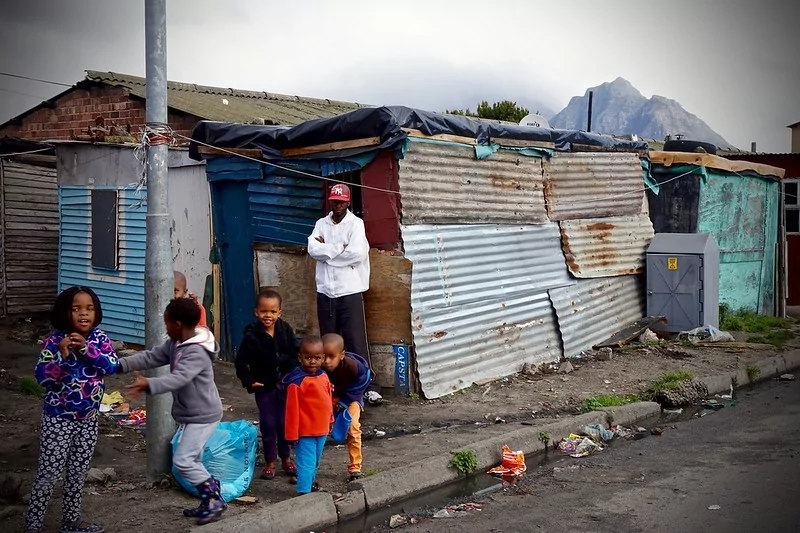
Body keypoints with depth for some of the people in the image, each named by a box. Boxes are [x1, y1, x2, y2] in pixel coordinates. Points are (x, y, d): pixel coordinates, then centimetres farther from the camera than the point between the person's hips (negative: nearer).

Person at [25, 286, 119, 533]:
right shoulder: (55, 341, -15)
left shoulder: (99, 338, -4)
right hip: (58, 419, -4)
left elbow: (113, 365, -17)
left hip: (88, 419, 4)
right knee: (48, 473, -1)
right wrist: (62, 355, -34)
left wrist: (86, 349, -27)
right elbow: (41, 376, -20)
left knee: (78, 472, 17)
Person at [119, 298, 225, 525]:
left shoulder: (197, 352, -27)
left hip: (203, 415, -10)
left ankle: (215, 500, -1)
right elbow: (150, 357, 3)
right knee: (192, 460, 16)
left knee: (183, 460, -11)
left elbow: (178, 378, -39)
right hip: (193, 414, 10)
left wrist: (148, 385, -51)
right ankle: (210, 500, 25)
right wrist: (121, 364, -8)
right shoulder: (175, 344, 4)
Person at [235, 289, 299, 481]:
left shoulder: (286, 330, -5)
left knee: (285, 422, 7)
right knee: (268, 424, 2)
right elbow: (241, 361, -10)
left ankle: (286, 458, 23)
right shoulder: (252, 336, -14)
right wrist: (249, 382, -10)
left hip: (285, 384, 2)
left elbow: (295, 353, 5)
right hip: (264, 386, -2)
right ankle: (270, 462, 15)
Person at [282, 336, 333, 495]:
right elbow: (292, 409, -18)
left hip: (321, 430, 8)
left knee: (316, 461, 24)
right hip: (305, 431, -8)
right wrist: (292, 433, -16)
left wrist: (330, 420, 20)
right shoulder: (297, 382, -21)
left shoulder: (323, 376, 1)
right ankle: (304, 492, 1)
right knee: (307, 463, -5)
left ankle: (311, 482, 43)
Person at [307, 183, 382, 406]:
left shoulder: (356, 223, -3)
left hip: (350, 292, -4)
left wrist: (326, 249, -9)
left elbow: (357, 253, -18)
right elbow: (313, 250, -6)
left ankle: (370, 386, -4)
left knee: (357, 341, -6)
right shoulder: (321, 224, 9)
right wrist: (340, 248, -15)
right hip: (325, 292, 4)